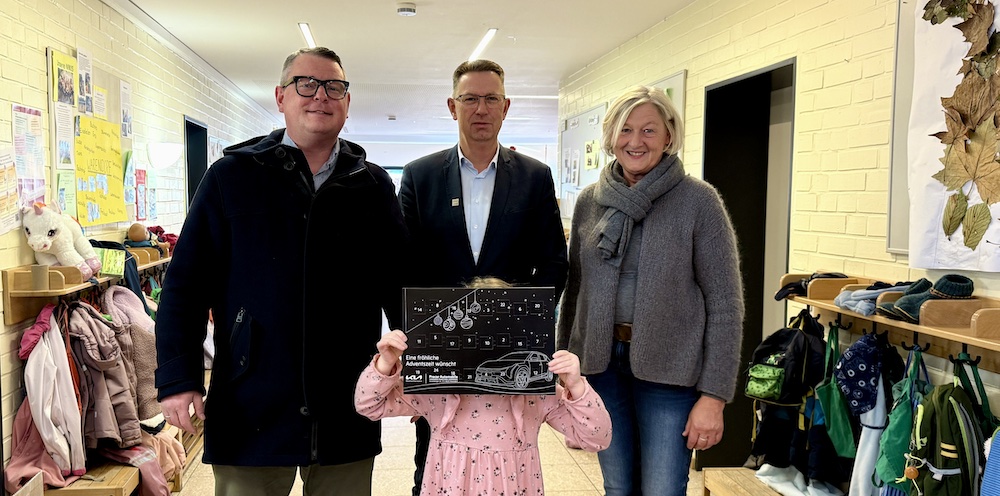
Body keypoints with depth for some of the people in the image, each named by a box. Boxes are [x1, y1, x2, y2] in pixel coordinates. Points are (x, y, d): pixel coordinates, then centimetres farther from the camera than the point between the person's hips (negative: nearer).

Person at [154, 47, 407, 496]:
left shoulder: (372, 185, 7)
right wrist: (178, 378, -8)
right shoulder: (232, 176, 1)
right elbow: (186, 284, -1)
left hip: (347, 414, 2)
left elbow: (400, 282, 9)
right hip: (251, 408, -2)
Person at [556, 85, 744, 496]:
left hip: (669, 369, -4)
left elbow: (725, 303, -9)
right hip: (602, 364, 4)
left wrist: (714, 395, -13)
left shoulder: (698, 200, -8)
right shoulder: (589, 201, 5)